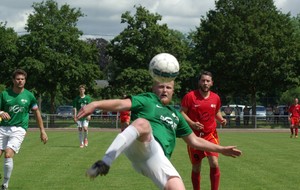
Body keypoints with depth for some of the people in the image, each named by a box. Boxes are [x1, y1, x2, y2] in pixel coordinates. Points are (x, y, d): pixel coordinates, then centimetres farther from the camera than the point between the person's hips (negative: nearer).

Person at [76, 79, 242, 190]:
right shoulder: (147, 100, 16)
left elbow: (194, 141, 43)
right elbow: (121, 104, -2)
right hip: (139, 147, -5)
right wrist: (95, 104, -20)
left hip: (157, 157, 5)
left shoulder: (175, 115, 34)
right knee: (142, 123, -39)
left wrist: (221, 149, 41)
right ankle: (105, 162, -51)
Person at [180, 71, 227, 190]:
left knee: (214, 163, -15)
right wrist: (192, 123, -19)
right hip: (195, 135, -1)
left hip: (211, 135, 2)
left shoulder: (216, 98, 4)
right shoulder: (190, 96, -7)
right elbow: (182, 113, -5)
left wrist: (221, 120, -2)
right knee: (196, 167, 7)